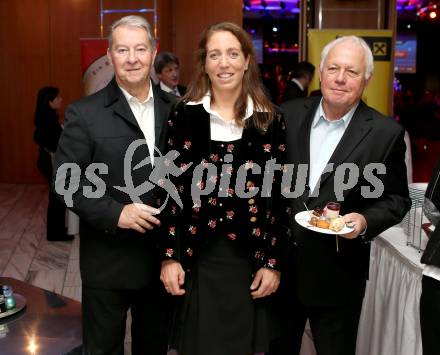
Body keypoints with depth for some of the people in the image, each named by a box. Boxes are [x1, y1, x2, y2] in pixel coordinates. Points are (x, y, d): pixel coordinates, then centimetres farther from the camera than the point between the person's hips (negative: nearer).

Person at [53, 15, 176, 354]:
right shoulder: (84, 113, -8)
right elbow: (66, 182, -10)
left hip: (164, 254, 3)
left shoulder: (176, 108, 3)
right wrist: (116, 213, -21)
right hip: (108, 259, -3)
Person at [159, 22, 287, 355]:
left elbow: (278, 197, 1)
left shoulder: (269, 120, 0)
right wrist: (169, 256, -4)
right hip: (195, 259, 0)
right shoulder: (184, 115, -1)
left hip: (249, 260, 1)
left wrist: (273, 263, -2)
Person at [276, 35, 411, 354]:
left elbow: (397, 199, -1)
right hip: (279, 263, 3)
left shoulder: (386, 133, -8)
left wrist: (366, 221, -19)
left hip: (337, 275, -2)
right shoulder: (289, 115, -1)